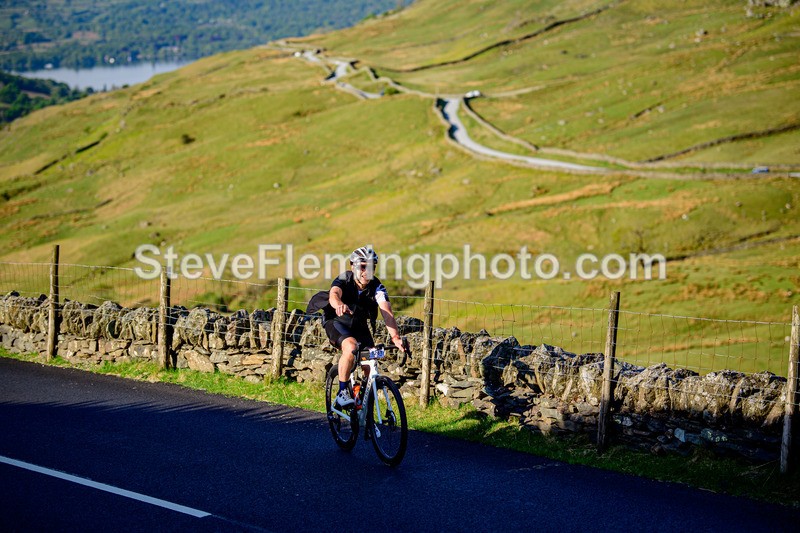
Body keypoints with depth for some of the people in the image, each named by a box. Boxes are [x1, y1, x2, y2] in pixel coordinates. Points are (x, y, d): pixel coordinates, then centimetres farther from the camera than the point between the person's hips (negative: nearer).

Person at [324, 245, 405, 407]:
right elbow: (334, 295, -47)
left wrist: (396, 337, -49)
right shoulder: (344, 280, -24)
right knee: (351, 347, -33)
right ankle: (342, 393, -21)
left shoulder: (377, 287, -19)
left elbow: (387, 312, -32)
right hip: (337, 322, -4)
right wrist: (339, 305, -72)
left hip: (359, 325, 4)